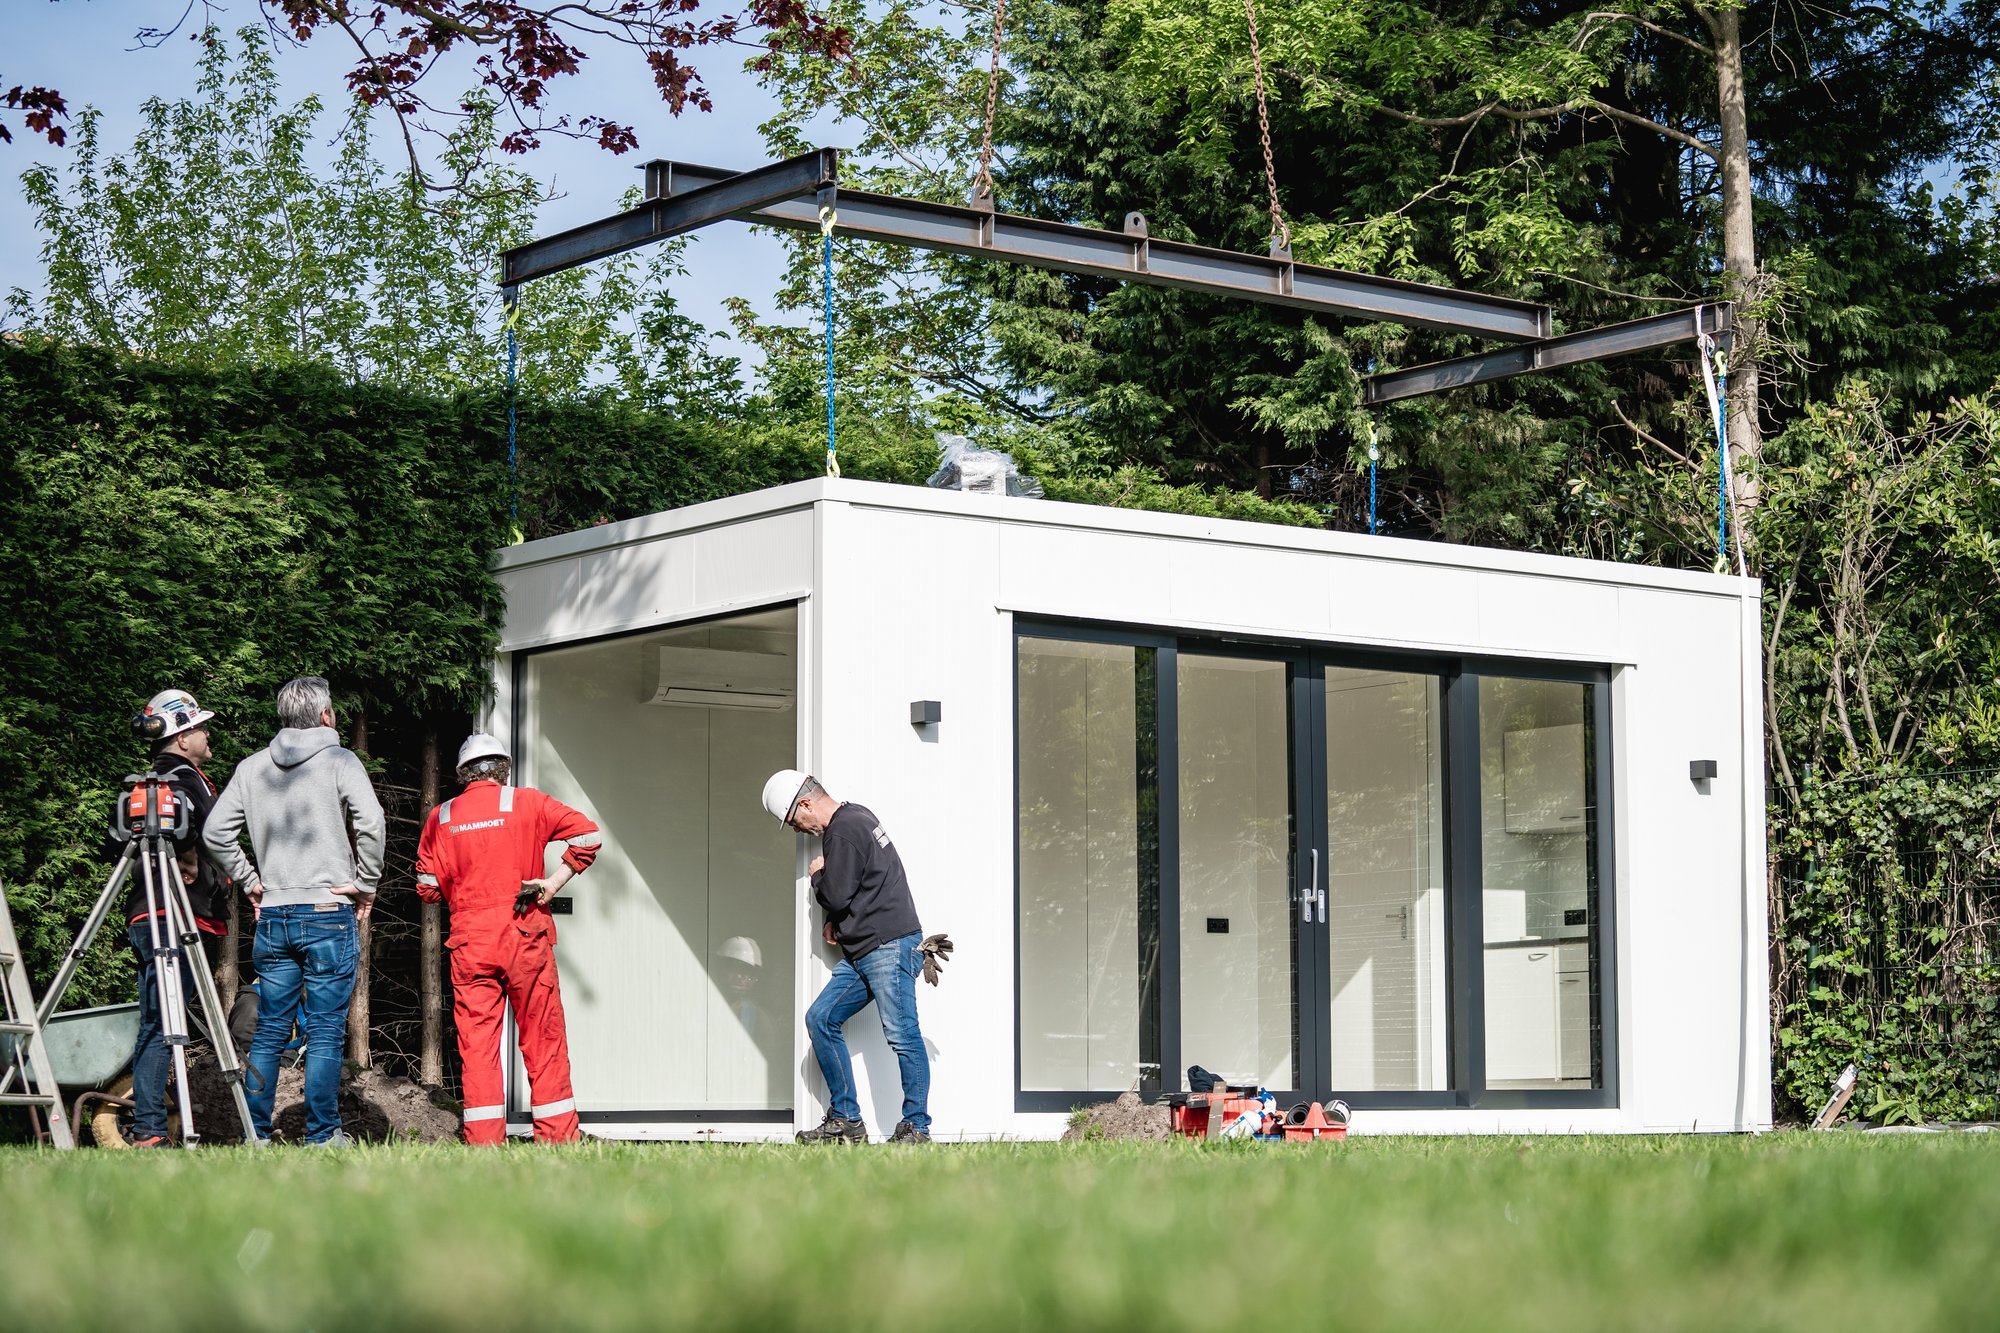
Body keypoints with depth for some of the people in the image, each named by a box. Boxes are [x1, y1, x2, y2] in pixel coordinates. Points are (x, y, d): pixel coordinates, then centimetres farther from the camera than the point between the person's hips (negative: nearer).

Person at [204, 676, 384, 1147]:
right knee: (325, 1030, -2)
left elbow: (214, 833, 6)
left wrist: (250, 882, 14)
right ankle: (322, 1136, -3)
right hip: (329, 914, -4)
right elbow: (370, 822, -17)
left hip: (272, 915, 4)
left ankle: (256, 1134, 9)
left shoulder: (251, 768, 10)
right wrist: (366, 884, -6)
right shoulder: (339, 761, -3)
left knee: (269, 1031, 9)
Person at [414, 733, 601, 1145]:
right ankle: (557, 1137, 5)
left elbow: (428, 888, 7)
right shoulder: (527, 803, 2)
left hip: (469, 944, 1)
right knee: (543, 1041, 4)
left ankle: (483, 1142, -2)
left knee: (476, 1045, 3)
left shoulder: (441, 818, 7)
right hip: (525, 940, -1)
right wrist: (555, 882, -3)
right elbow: (587, 834, -6)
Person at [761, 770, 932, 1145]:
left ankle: (916, 1127, -8)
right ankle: (846, 1121, 8)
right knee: (820, 1019, 7)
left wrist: (817, 874, 4)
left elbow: (835, 895, -15)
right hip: (861, 951, 11)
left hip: (889, 947, -11)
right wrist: (836, 921, 13)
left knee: (901, 1035, -10)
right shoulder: (856, 816, 19)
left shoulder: (844, 832, -13)